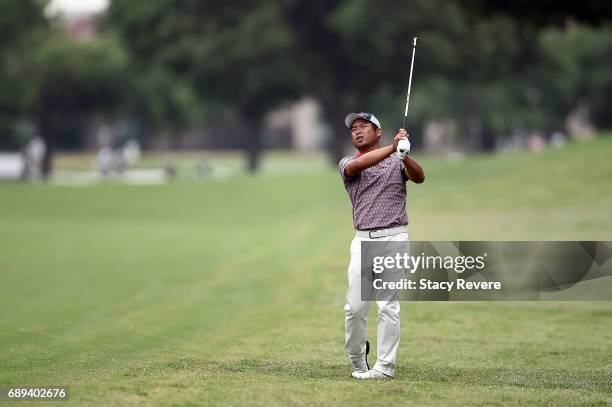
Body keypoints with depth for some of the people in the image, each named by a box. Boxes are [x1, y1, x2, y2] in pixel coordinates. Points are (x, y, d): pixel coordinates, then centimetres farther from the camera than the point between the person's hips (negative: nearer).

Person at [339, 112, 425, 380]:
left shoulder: (397, 161, 8)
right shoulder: (347, 163, 11)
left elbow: (419, 177, -13)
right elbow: (357, 166, -14)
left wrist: (404, 154, -34)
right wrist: (393, 147, -27)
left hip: (393, 237, -2)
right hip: (363, 240, 2)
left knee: (388, 305, -7)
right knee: (355, 307, 0)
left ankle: (385, 366, -2)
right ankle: (357, 357, 23)